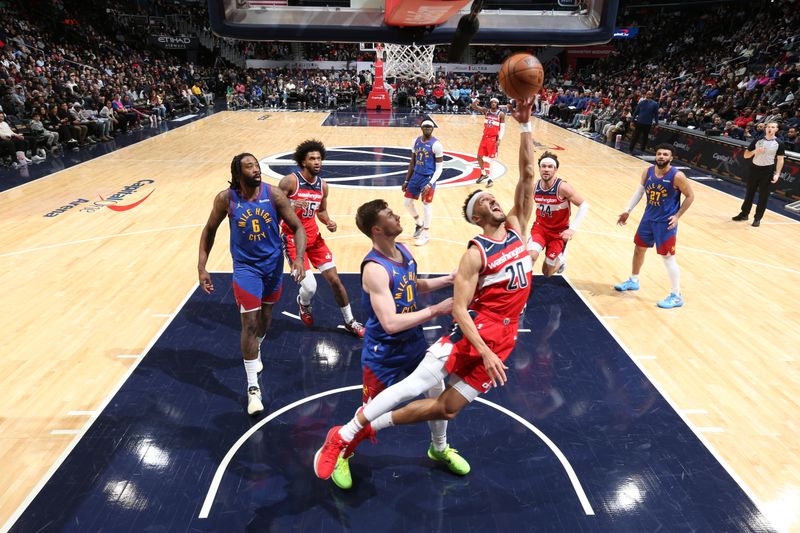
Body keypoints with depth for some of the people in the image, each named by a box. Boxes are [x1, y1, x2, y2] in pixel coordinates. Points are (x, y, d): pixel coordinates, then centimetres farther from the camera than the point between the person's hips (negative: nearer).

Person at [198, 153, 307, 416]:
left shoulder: (274, 194, -15)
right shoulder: (226, 199, -14)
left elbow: (297, 227, -10)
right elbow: (210, 230, 0)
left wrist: (299, 258, -25)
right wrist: (202, 267, -3)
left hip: (273, 263, 2)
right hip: (246, 266, -2)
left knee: (266, 313, 20)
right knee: (250, 322, -6)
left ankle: (256, 350, 52)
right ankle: (253, 388, 4)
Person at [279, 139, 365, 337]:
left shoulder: (322, 185, 3)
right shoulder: (290, 181, -15)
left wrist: (329, 222, -4)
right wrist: (291, 205, -33)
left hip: (313, 235, 5)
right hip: (293, 237, -5)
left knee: (334, 279, 4)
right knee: (310, 286, -12)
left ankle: (350, 321, 20)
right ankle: (304, 304, 27)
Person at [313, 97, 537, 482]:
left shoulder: (516, 227, 8)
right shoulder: (476, 254, -9)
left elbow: (527, 176, -2)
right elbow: (459, 308, -13)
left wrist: (525, 126, -9)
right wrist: (484, 351, -22)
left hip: (502, 340, 5)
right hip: (473, 333, -5)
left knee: (448, 407, 3)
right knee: (415, 385, -14)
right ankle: (343, 436, -2)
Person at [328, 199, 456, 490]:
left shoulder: (404, 251, -3)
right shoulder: (374, 268, -30)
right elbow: (391, 323, -36)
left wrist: (448, 279, 3)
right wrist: (435, 310, -31)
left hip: (414, 344, 8)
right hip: (384, 355, -7)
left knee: (439, 395, 17)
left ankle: (440, 449, 45)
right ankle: (341, 457, 39)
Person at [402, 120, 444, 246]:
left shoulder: (436, 144, -14)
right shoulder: (416, 141, 5)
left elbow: (439, 168, -14)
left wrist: (430, 184, -24)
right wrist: (406, 180, 12)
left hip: (428, 177, -7)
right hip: (416, 175, 7)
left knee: (426, 205, -1)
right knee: (408, 202, 11)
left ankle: (425, 235, 14)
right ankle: (419, 224, 35)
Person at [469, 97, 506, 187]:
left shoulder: (501, 114, -7)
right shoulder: (486, 111, 3)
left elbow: (502, 128, -8)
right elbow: (473, 107, -2)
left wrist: (499, 139, -20)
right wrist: (475, 102, -26)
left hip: (494, 138, -5)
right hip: (485, 137, 5)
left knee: (491, 159, -4)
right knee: (479, 157, 9)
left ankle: (490, 179, 1)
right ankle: (483, 174, 30)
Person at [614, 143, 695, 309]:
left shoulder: (677, 176, -19)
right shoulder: (648, 172, -3)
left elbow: (690, 196, -9)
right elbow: (639, 191, 10)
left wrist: (677, 216, -14)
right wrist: (627, 211, 7)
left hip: (666, 223, -6)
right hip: (648, 218, 6)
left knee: (668, 257, -5)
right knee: (639, 248, 19)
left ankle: (677, 296, 5)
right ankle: (633, 280, 41)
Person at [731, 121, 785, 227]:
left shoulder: (778, 144, -3)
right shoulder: (757, 141, 2)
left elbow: (780, 159, -1)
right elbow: (746, 155, 5)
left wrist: (777, 174, -10)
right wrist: (755, 151, -16)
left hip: (767, 171, -2)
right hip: (755, 169, 2)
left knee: (763, 196, 2)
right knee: (749, 193, 10)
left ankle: (757, 218, 10)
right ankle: (744, 214, 22)